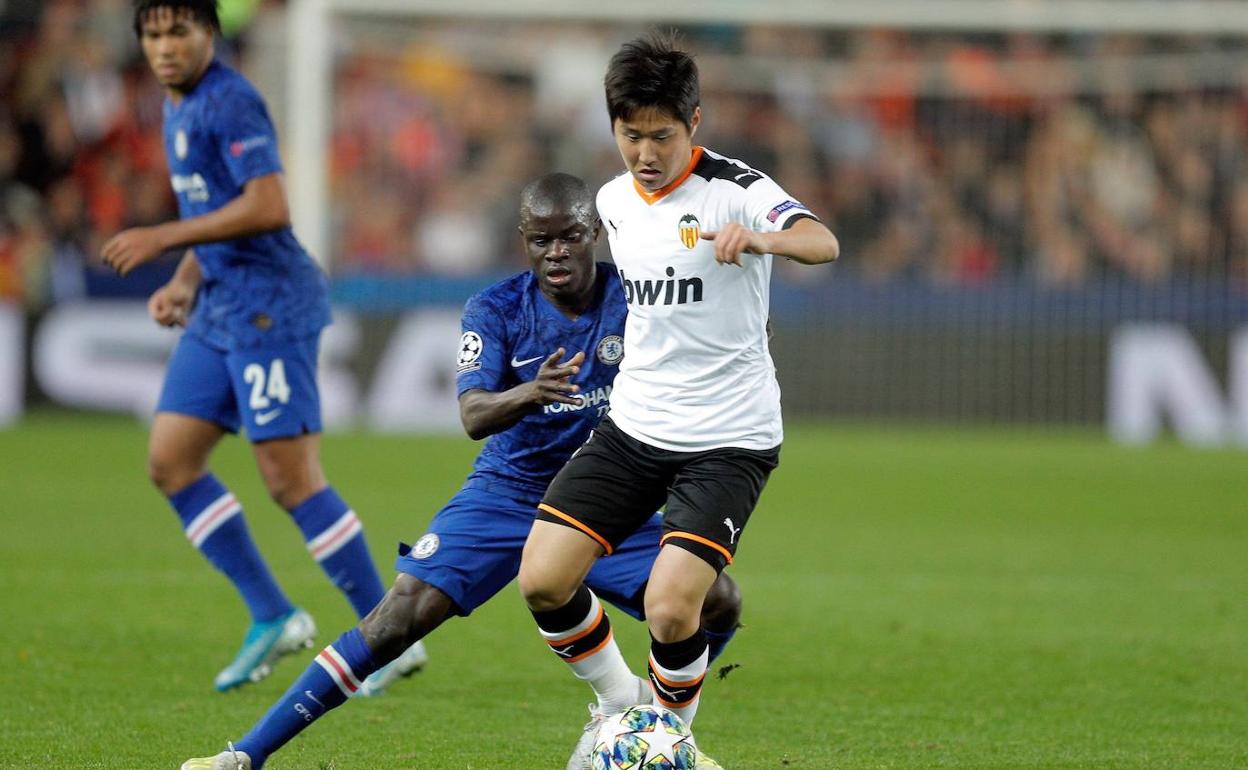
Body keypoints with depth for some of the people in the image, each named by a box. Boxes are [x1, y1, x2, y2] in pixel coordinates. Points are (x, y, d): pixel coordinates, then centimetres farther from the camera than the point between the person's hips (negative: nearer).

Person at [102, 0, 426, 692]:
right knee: (170, 461, 5)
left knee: (291, 479, -9)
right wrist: (183, 284, 11)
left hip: (269, 306, -10)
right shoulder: (178, 108, 16)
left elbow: (267, 208, -24)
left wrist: (163, 238, -20)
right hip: (220, 311, 10)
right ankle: (273, 619, 12)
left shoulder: (229, 102, -14)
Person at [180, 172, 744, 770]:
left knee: (717, 603, -15)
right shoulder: (495, 309, -11)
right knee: (399, 618, -18)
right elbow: (473, 416, -25)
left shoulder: (630, 298, -9)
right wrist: (528, 394, -46)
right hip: (507, 492, -2)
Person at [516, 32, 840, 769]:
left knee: (671, 608, -19)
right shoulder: (615, 201, 8)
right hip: (634, 427, 6)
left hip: (730, 438, -6)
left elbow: (823, 243, -32)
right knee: (542, 579, -8)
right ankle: (620, 705, 18)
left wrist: (763, 238, -52)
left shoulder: (734, 189, -13)